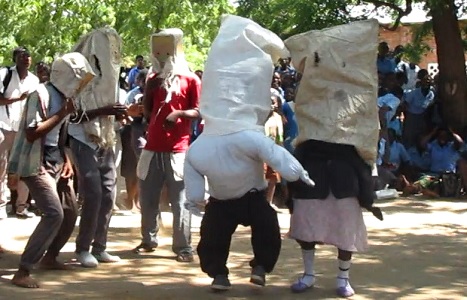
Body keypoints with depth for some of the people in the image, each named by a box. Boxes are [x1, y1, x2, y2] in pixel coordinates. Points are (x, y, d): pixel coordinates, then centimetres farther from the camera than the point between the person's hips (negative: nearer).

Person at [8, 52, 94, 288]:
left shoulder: (63, 97, 9)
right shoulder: (41, 95, -18)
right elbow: (31, 134, -24)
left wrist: (66, 160, 4)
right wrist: (62, 114, -22)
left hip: (56, 161, 9)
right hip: (37, 164, -9)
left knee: (71, 212, 14)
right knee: (54, 214, -20)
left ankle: (49, 257, 33)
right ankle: (22, 271, -18)